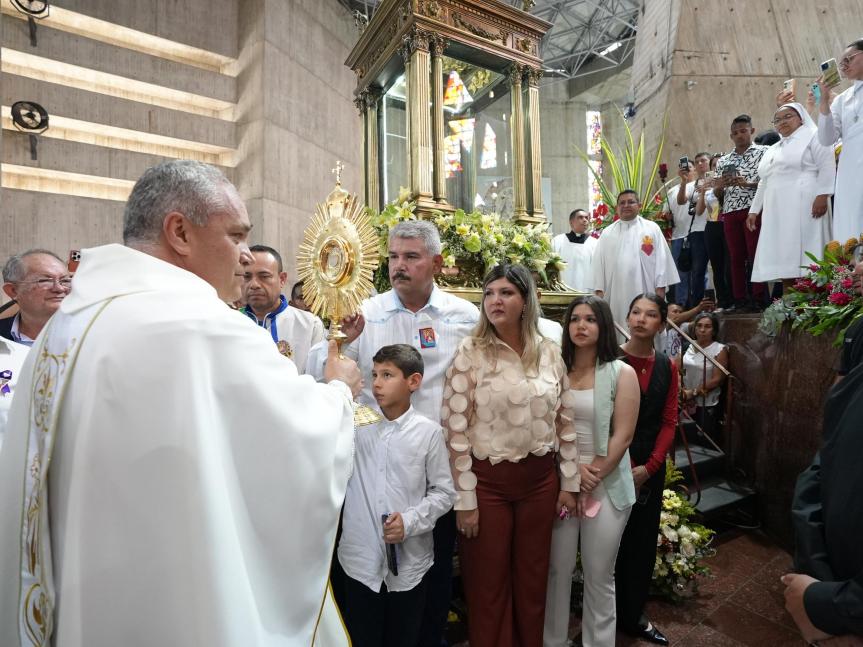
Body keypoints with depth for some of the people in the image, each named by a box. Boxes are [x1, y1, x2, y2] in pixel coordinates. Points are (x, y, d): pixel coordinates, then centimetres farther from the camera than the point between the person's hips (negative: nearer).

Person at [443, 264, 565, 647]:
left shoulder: (550, 352, 2)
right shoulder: (470, 352, -11)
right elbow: (455, 428, -12)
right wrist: (464, 497, -12)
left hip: (540, 479, 4)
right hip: (487, 480, -3)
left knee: (532, 580, 20)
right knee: (488, 585, 14)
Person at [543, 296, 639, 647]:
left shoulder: (622, 373, -4)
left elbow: (622, 436, -7)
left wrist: (592, 475, -9)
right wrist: (568, 476, -10)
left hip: (606, 486, -1)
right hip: (559, 483, 2)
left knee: (599, 576, 11)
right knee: (557, 570, 11)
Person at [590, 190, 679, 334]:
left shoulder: (652, 229, 6)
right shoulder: (607, 233, 11)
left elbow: (661, 259, 2)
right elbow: (599, 263, 7)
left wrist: (660, 289, -4)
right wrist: (599, 291, 0)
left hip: (645, 293, -1)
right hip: (617, 295, 1)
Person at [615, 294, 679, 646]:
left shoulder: (667, 367, 4)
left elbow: (669, 421, 4)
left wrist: (648, 467, -6)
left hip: (651, 468, 5)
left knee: (643, 541, 15)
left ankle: (633, 616, 34)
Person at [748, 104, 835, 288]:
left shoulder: (812, 136, 7)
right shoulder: (772, 150, 27)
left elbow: (827, 167, -5)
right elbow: (764, 184, 26)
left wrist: (822, 195, -19)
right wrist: (754, 210, 19)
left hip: (804, 207, -6)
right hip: (777, 212, 6)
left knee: (805, 256, -12)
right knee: (783, 258, 0)